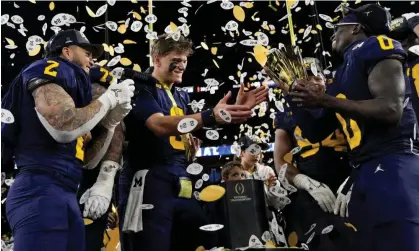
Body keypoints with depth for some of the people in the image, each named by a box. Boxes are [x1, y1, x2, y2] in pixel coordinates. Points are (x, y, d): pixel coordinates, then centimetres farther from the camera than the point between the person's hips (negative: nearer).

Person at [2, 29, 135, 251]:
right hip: (40, 193, -9)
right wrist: (110, 98, -6)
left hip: (65, 197, 9)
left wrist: (110, 123, 10)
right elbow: (64, 128, -21)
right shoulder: (49, 70, -1)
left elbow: (86, 161, 21)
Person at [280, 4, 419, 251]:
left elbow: (391, 110, -18)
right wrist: (293, 92, 16)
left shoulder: (376, 47, -2)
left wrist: (324, 100, -14)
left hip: (393, 167, -9)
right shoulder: (343, 75, 22)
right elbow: (315, 133, 24)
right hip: (365, 174, 9)